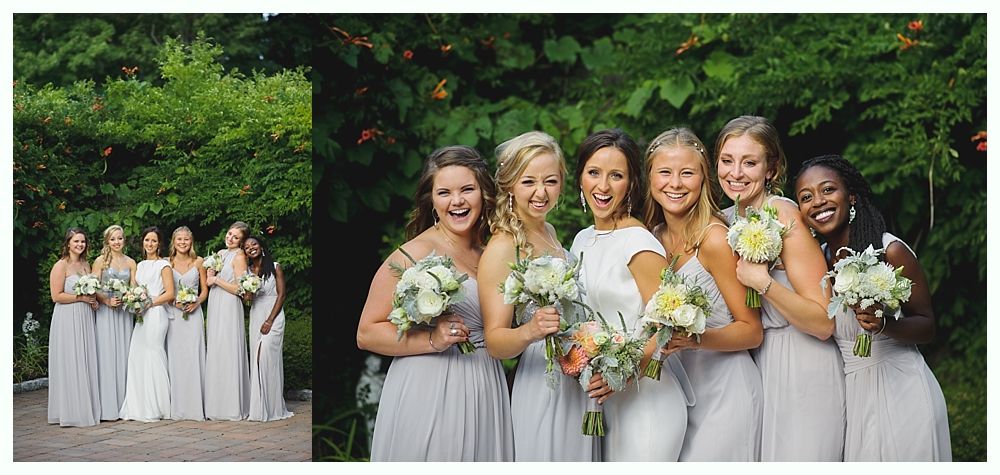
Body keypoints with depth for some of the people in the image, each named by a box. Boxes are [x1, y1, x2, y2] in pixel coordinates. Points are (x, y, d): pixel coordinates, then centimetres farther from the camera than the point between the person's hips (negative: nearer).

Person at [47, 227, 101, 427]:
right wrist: (81, 297, -14)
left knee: (86, 363, 7)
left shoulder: (86, 265, 15)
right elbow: (56, 296, -14)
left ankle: (87, 409, 13)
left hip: (85, 319, 7)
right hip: (67, 320, -7)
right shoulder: (61, 266, -7)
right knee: (70, 364, -4)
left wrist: (93, 301, 6)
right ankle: (71, 412, 1)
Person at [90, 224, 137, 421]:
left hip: (124, 312, 3)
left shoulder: (130, 262, 11)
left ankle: (124, 403, 9)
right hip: (105, 313, -3)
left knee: (123, 355, 4)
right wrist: (107, 301, -18)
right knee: (107, 356, -6)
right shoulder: (100, 261, 2)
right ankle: (108, 407, -3)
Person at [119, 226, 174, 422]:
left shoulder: (163, 265, -2)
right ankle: (139, 407, 6)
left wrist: (149, 303, -13)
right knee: (136, 358, 1)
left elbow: (170, 294, -8)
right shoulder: (140, 265, 18)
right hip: (141, 316, 7)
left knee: (153, 357, -6)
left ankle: (155, 409, 0)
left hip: (156, 314, -7)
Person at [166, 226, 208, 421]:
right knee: (174, 358, -3)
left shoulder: (198, 262, 7)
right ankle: (176, 407, 1)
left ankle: (195, 407, -3)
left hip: (193, 313, 0)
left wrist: (197, 302, -8)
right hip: (173, 314, 0)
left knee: (193, 357, -6)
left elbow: (205, 289, 10)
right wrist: (175, 302, -10)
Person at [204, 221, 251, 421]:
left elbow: (239, 288, -14)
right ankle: (217, 406, 11)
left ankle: (232, 407, -4)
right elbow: (208, 282, 18)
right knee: (215, 354, 7)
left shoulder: (239, 257, -8)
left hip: (229, 309, -8)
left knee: (228, 354, -8)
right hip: (215, 308, 8)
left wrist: (216, 280, -8)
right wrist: (210, 275, -3)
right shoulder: (220, 254, 15)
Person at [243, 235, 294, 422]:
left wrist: (270, 320, -12)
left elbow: (281, 294, -5)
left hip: (273, 315, -5)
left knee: (265, 355, -16)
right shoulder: (247, 270, 11)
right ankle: (259, 407, 3)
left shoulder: (275, 267, -1)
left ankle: (271, 408, -11)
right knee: (257, 357, -1)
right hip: (255, 316, 5)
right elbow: (246, 296, 16)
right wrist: (247, 296, -9)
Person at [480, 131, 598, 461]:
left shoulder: (549, 233, 8)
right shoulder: (502, 248, -14)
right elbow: (494, 341, -18)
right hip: (542, 393, -8)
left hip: (582, 387, 8)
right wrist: (530, 332, -37)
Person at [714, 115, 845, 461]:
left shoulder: (784, 216, -17)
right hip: (757, 366, 7)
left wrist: (763, 283, -28)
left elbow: (823, 324, -20)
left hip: (802, 372, -7)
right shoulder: (725, 220, 4)